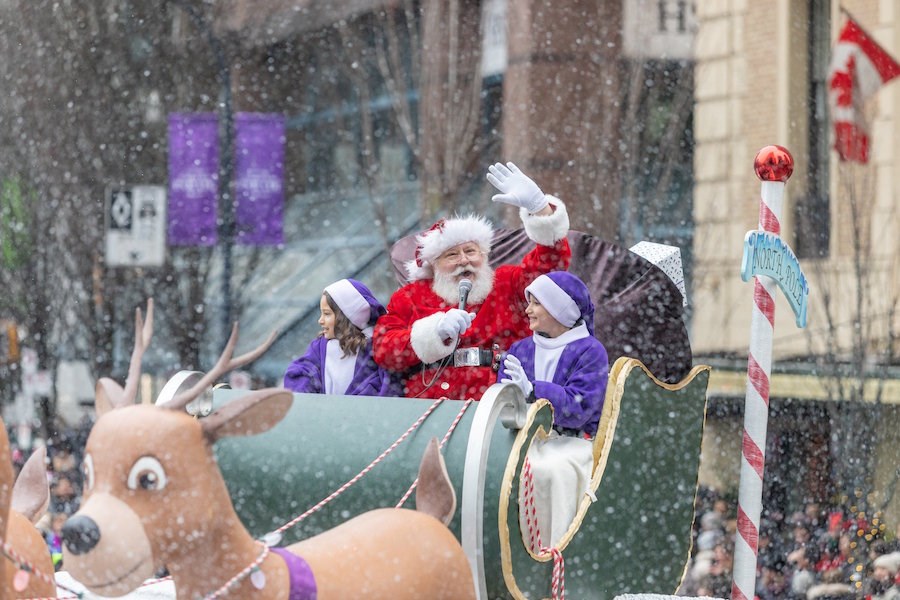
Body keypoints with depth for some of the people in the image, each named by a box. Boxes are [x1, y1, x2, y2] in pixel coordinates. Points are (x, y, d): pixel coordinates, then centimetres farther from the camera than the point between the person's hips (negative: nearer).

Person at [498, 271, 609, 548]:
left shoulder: (590, 351, 3)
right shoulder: (519, 350, 21)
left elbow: (579, 407, -12)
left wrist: (532, 390, -24)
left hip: (570, 441, -4)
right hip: (523, 439, 4)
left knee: (549, 470, -39)